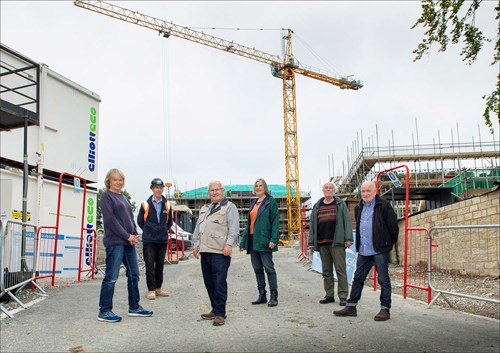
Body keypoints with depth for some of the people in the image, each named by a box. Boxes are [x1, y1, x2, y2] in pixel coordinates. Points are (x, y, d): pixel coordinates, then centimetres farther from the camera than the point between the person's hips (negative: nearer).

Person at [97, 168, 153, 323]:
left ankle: (134, 307, 22)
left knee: (134, 275, 12)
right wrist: (127, 236, -14)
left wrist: (134, 234, 0)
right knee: (111, 277, -5)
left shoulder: (124, 198, 19)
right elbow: (110, 220, -13)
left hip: (129, 241, 8)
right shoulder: (106, 196, -3)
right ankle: (104, 311, 4)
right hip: (115, 242, -8)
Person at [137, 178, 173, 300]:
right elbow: (140, 220, 8)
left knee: (160, 264, 10)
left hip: (163, 239, 3)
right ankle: (151, 290, 2)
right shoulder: (146, 204, -3)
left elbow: (170, 220, 19)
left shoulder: (167, 204, 5)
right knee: (150, 265, -4)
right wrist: (148, 231, 9)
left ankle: (158, 288, 20)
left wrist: (165, 230, 11)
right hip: (149, 240, -3)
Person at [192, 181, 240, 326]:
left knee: (220, 283, -7)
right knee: (209, 282, 11)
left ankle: (220, 313, -1)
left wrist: (229, 243, -19)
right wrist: (195, 244, 18)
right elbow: (198, 228, 25)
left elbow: (234, 228, -10)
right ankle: (215, 309, 22)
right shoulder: (204, 208, 23)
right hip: (205, 251, 7)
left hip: (220, 252, -7)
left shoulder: (229, 207, 0)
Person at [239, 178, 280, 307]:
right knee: (257, 269, 10)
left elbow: (275, 221, -9)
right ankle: (262, 295, 18)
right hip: (252, 240, 7)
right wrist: (243, 241, 14)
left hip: (263, 240, -7)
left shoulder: (270, 201, -2)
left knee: (269, 268, -4)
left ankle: (273, 296, 2)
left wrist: (274, 239, -19)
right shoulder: (253, 203, 18)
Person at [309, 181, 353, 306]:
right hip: (322, 243, 4)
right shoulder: (317, 207, 15)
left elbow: (347, 222, -1)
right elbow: (312, 225, 15)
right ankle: (329, 295, 18)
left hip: (337, 243, -4)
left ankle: (343, 296, 1)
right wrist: (312, 242, 10)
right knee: (326, 271, 10)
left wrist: (348, 239, -9)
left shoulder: (341, 205, 5)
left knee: (340, 270, -4)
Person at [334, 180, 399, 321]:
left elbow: (393, 226, -5)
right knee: (358, 279, 11)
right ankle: (351, 307, 19)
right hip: (363, 251, 7)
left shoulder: (384, 206, -8)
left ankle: (385, 309, 10)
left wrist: (390, 243, 1)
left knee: (383, 280, 1)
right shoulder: (359, 208, 14)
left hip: (380, 250, -7)